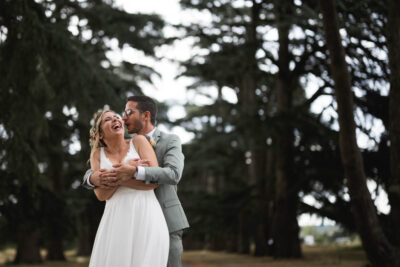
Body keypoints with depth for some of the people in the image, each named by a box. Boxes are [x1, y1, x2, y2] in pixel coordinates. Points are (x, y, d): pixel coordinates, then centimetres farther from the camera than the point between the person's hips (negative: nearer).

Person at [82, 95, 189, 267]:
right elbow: (90, 175, 5)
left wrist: (135, 172, -36)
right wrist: (94, 177, -23)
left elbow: (173, 174, -22)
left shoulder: (170, 141, -2)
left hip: (166, 224, -5)